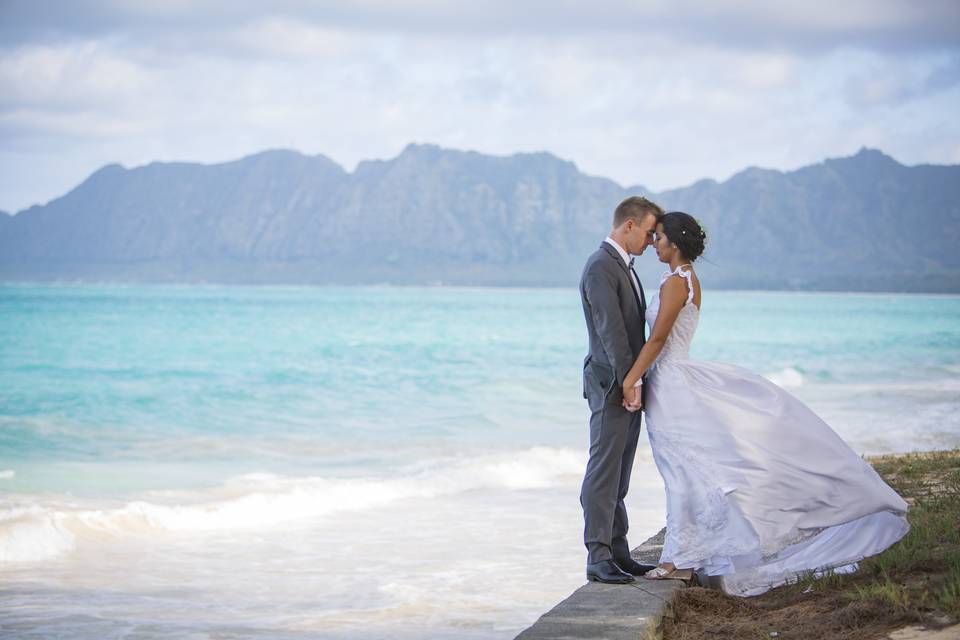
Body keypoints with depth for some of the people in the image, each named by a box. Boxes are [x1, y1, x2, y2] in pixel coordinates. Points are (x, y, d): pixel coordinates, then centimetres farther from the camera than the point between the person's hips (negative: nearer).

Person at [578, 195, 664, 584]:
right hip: (611, 386, -10)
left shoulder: (622, 267, 18)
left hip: (628, 384, 10)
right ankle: (598, 558, -8)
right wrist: (627, 381, -21)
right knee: (603, 473, -9)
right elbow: (610, 329, -20)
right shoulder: (600, 267, -14)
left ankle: (617, 553, 16)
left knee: (618, 477, 12)